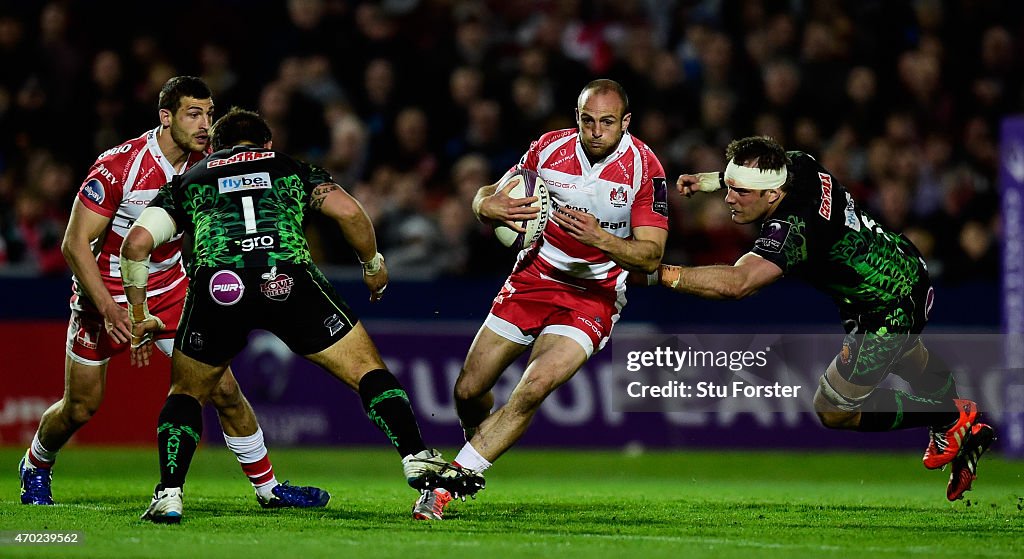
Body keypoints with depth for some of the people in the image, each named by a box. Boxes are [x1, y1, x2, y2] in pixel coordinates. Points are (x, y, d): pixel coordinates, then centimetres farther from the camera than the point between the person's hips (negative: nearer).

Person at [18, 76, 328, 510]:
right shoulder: (118, 166, -24)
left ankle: (268, 487, 6)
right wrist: (109, 309, -29)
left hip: (171, 291, 4)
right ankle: (36, 466, 35)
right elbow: (75, 243, -22)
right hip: (106, 293, -4)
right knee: (80, 409, 5)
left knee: (224, 389, -6)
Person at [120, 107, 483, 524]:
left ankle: (169, 496, 8)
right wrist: (373, 265, 30)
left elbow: (136, 242, 19)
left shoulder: (188, 180, 32)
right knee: (368, 371, 13)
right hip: (288, 278, -1)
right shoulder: (292, 168, 31)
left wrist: (139, 317, 27)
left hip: (216, 284, 1)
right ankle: (417, 459, -1)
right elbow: (348, 211, 13)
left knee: (187, 394, 22)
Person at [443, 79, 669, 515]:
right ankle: (476, 462, 32)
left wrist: (599, 238, -35)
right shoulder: (550, 148, -7)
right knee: (469, 391, 2)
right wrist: (489, 206, -23)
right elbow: (486, 197, 3)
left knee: (534, 388, -26)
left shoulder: (645, 169, -15)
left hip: (594, 295, -4)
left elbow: (651, 256, -16)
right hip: (534, 278, 4)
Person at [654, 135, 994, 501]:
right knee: (905, 355, 38)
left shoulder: (794, 229, -37)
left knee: (832, 412, 3)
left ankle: (951, 419, 16)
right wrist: (706, 181, 2)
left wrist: (661, 274, -52)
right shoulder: (797, 165, -13)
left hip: (889, 311, -9)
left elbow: (736, 283, -50)